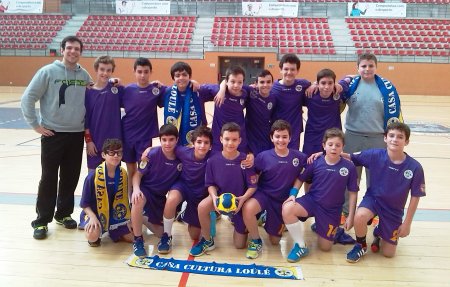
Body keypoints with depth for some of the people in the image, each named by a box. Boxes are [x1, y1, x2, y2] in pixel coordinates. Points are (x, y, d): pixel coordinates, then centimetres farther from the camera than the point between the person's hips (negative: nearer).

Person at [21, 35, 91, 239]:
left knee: (71, 178, 11)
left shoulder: (84, 75, 5)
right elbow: (27, 98, -7)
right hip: (53, 134, -4)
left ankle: (64, 214, 27)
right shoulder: (48, 72, -7)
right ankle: (42, 220, 14)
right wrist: (35, 124, -8)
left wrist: (87, 126, 9)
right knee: (49, 179, 2)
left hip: (77, 135, 4)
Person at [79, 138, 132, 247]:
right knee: (93, 236, -34)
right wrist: (93, 217, -29)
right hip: (95, 214, -4)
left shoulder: (123, 174, -6)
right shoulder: (93, 176, -21)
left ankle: (111, 230, 25)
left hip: (115, 214, 5)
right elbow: (85, 204, -12)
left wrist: (130, 219, 2)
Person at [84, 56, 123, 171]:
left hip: (114, 140, 0)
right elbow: (85, 117, 0)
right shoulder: (89, 92, -2)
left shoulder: (117, 88, -1)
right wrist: (88, 140, -4)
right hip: (95, 140, 0)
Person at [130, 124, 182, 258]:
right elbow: (138, 174, -13)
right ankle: (138, 240, -22)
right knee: (138, 200, -41)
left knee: (162, 233, 7)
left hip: (161, 197, 4)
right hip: (146, 190, -3)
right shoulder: (152, 154, -20)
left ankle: (143, 218, 36)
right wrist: (136, 189, -30)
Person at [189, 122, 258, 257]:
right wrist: (214, 197, -25)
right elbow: (211, 184, -4)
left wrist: (243, 198, -32)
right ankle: (207, 241, -7)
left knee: (240, 245, 4)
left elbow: (252, 186, -12)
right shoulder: (213, 160, -13)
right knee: (202, 207, -33)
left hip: (240, 200, -1)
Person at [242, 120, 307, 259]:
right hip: (264, 194, -1)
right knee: (248, 208, -36)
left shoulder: (299, 157, -8)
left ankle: (267, 218, 43)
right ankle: (255, 241, -8)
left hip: (284, 200, 2)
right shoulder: (264, 156, -11)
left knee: (275, 240, 10)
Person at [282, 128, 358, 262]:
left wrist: (351, 216, -3)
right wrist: (293, 194, -13)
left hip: (332, 210, 0)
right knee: (287, 209, -31)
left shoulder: (349, 167, -10)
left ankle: (335, 229, 40)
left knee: (325, 247, 4)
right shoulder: (316, 162, -8)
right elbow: (301, 179, 3)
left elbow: (353, 192, -2)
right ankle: (300, 246, -11)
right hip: (311, 200, 0)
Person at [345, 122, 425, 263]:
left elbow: (415, 197, -9)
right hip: (373, 198, -1)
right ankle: (361, 246, -3)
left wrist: (407, 223, -5)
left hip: (394, 210, 1)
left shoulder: (415, 167, -19)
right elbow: (350, 157, -6)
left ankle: (379, 232, 39)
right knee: (359, 217, -36)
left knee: (388, 253, 4)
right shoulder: (375, 155, -18)